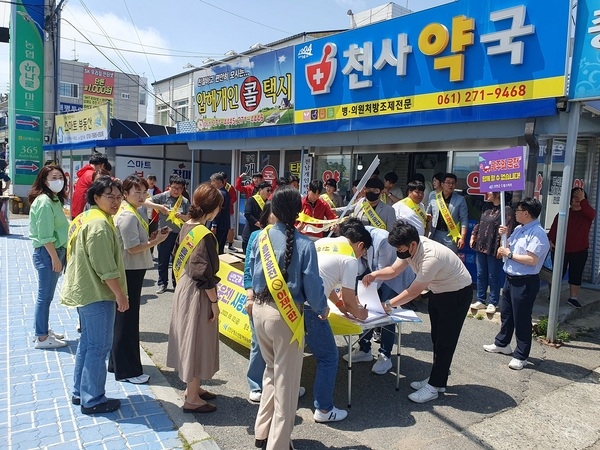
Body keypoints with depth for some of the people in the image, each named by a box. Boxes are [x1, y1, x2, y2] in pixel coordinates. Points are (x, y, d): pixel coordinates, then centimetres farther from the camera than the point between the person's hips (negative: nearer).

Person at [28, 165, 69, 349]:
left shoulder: (55, 200, 12)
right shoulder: (44, 202, -17)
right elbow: (45, 235, -20)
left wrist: (61, 254, 15)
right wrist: (55, 257, -18)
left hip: (56, 251, 9)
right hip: (47, 253, -9)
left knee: (46, 295, 17)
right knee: (45, 296, 0)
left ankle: (43, 330, 29)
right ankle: (42, 338, 10)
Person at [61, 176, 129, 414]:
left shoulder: (84, 218, 13)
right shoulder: (100, 224, -21)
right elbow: (106, 268, -24)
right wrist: (121, 295, -17)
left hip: (84, 290, 11)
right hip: (97, 293, -11)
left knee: (87, 342, 19)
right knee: (99, 346, 0)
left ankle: (80, 392, 31)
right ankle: (92, 400, 11)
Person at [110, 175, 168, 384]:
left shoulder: (131, 212, 12)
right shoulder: (128, 216, -19)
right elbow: (132, 248, -23)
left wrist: (150, 238, 2)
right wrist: (156, 241, -16)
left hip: (131, 271, 11)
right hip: (129, 272, -11)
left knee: (124, 318, 19)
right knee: (128, 320, -1)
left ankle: (117, 363, 34)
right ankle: (127, 370, 12)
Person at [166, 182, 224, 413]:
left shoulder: (187, 227, 3)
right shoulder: (205, 235, -23)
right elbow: (206, 275, -22)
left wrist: (184, 281, 18)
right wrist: (214, 302, -13)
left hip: (184, 288, 9)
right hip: (197, 294, -9)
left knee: (189, 339, 20)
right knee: (197, 342, 4)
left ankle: (192, 387, 37)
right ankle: (192, 399, 18)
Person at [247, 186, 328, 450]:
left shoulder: (261, 237, -2)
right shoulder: (304, 245, -17)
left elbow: (252, 270, 8)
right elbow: (311, 284, -13)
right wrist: (322, 309, 4)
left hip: (259, 310, 6)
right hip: (286, 316, -6)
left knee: (272, 371, 26)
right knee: (286, 381, 11)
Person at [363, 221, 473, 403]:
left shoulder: (431, 257, -38)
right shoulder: (409, 249, -13)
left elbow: (413, 292, -31)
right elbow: (393, 270, -1)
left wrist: (387, 305, -25)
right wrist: (374, 274, -20)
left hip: (458, 293, -9)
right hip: (438, 291, 9)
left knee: (445, 341, -2)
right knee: (437, 338, 15)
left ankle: (434, 386, 8)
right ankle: (437, 379, 27)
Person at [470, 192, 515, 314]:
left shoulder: (507, 210, -14)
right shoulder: (486, 206, 10)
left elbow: (508, 231, -19)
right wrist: (473, 235, 12)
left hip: (494, 249, -7)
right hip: (481, 246, 7)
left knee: (493, 277, 5)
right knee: (481, 275, 13)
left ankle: (493, 303, 18)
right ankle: (481, 300, 24)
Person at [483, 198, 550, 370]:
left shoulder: (537, 233, -19)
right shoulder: (518, 229, 8)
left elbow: (532, 260, -27)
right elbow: (507, 248, 16)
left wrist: (509, 254, -17)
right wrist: (504, 235, 1)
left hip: (525, 282, -9)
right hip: (510, 278, 9)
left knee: (521, 319, 3)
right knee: (506, 313, 22)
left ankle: (521, 356, 17)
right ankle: (502, 343, 40)